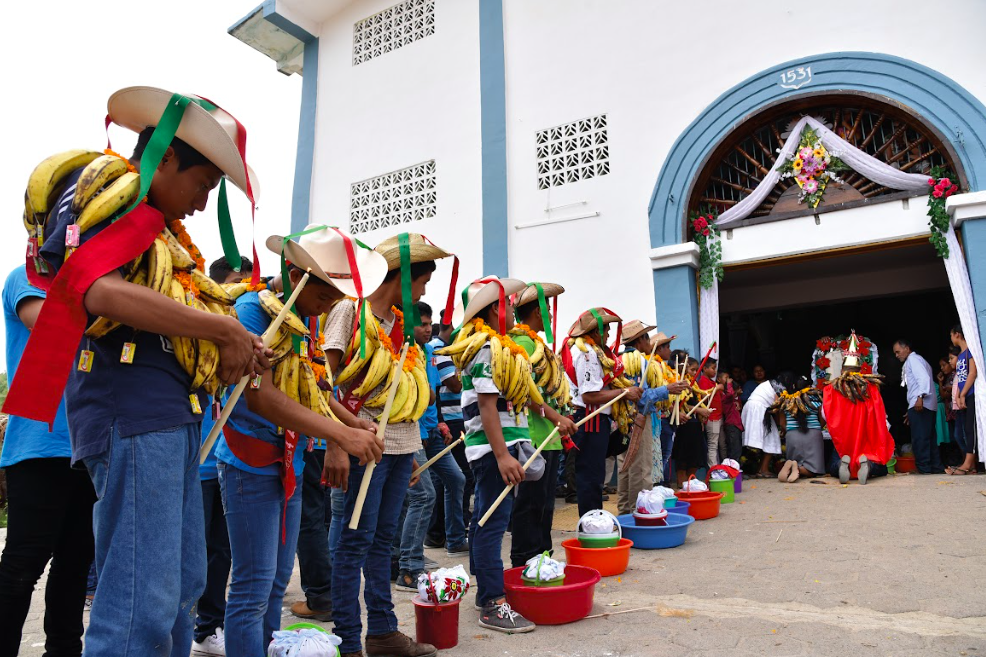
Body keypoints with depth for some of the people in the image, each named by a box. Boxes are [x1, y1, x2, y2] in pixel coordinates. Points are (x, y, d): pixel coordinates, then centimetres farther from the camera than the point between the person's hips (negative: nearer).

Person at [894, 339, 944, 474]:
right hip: (926, 406, 10)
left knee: (919, 438, -11)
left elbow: (924, 378, -17)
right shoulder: (915, 360, 29)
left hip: (920, 405, -10)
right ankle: (936, 467, 13)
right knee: (929, 438, 11)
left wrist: (920, 397, -27)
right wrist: (911, 412, 26)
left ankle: (924, 468, -12)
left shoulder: (913, 358, 0)